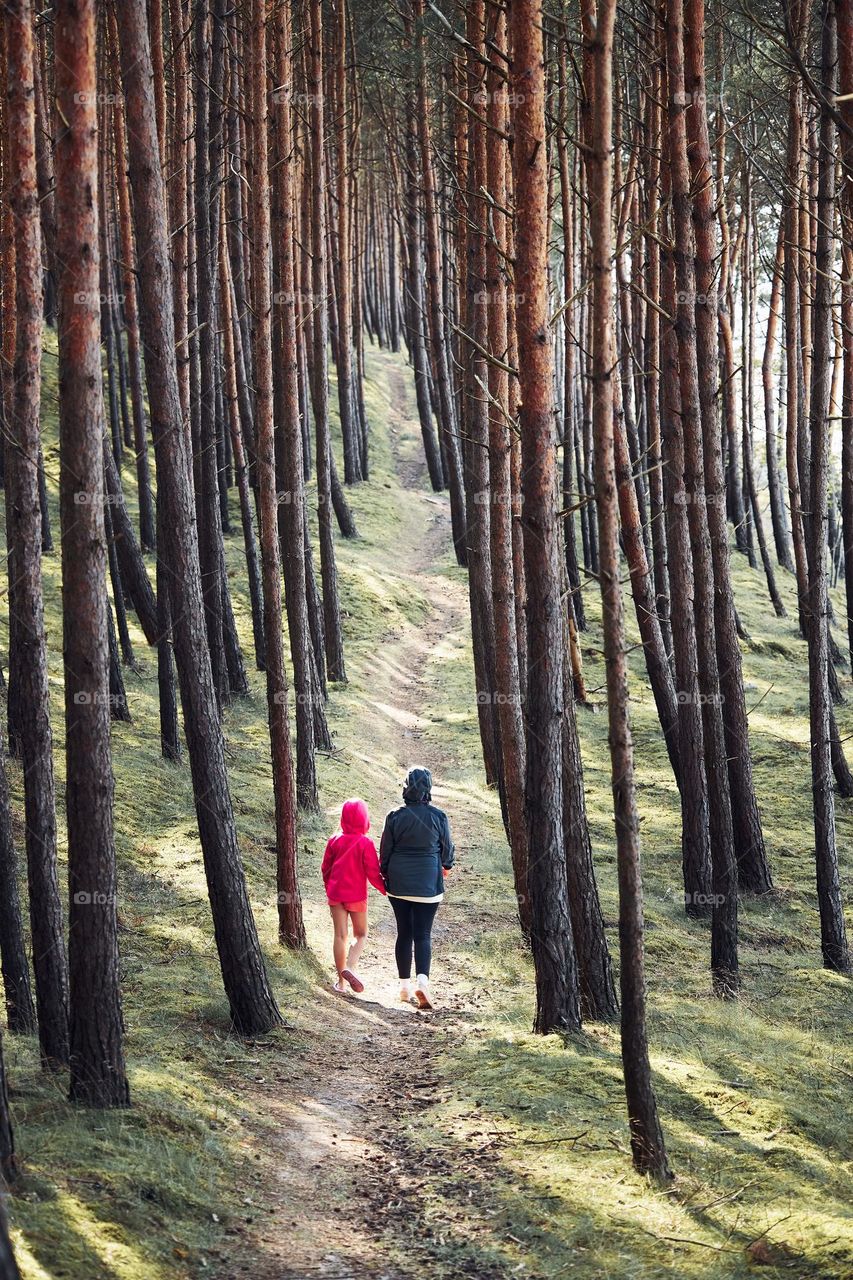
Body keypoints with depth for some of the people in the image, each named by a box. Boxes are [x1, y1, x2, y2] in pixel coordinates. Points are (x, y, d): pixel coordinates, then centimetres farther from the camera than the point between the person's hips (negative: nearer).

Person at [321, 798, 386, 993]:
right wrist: (386, 890, 2)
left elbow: (326, 868, 9)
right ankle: (351, 967, -14)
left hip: (336, 894, 3)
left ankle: (341, 981, 7)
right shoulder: (365, 843, -13)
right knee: (361, 935, 12)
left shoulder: (335, 841, 0)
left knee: (340, 935, 6)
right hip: (357, 896, -3)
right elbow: (373, 872, -12)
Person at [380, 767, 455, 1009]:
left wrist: (385, 875, 18)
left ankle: (405, 986, 16)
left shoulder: (395, 817, -6)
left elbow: (385, 851, 1)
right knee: (423, 934, 1)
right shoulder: (438, 817, -8)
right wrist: (446, 865, 25)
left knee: (404, 933, 12)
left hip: (398, 884, 1)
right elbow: (447, 848, 4)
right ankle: (422, 980, -21)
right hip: (428, 885, -1)